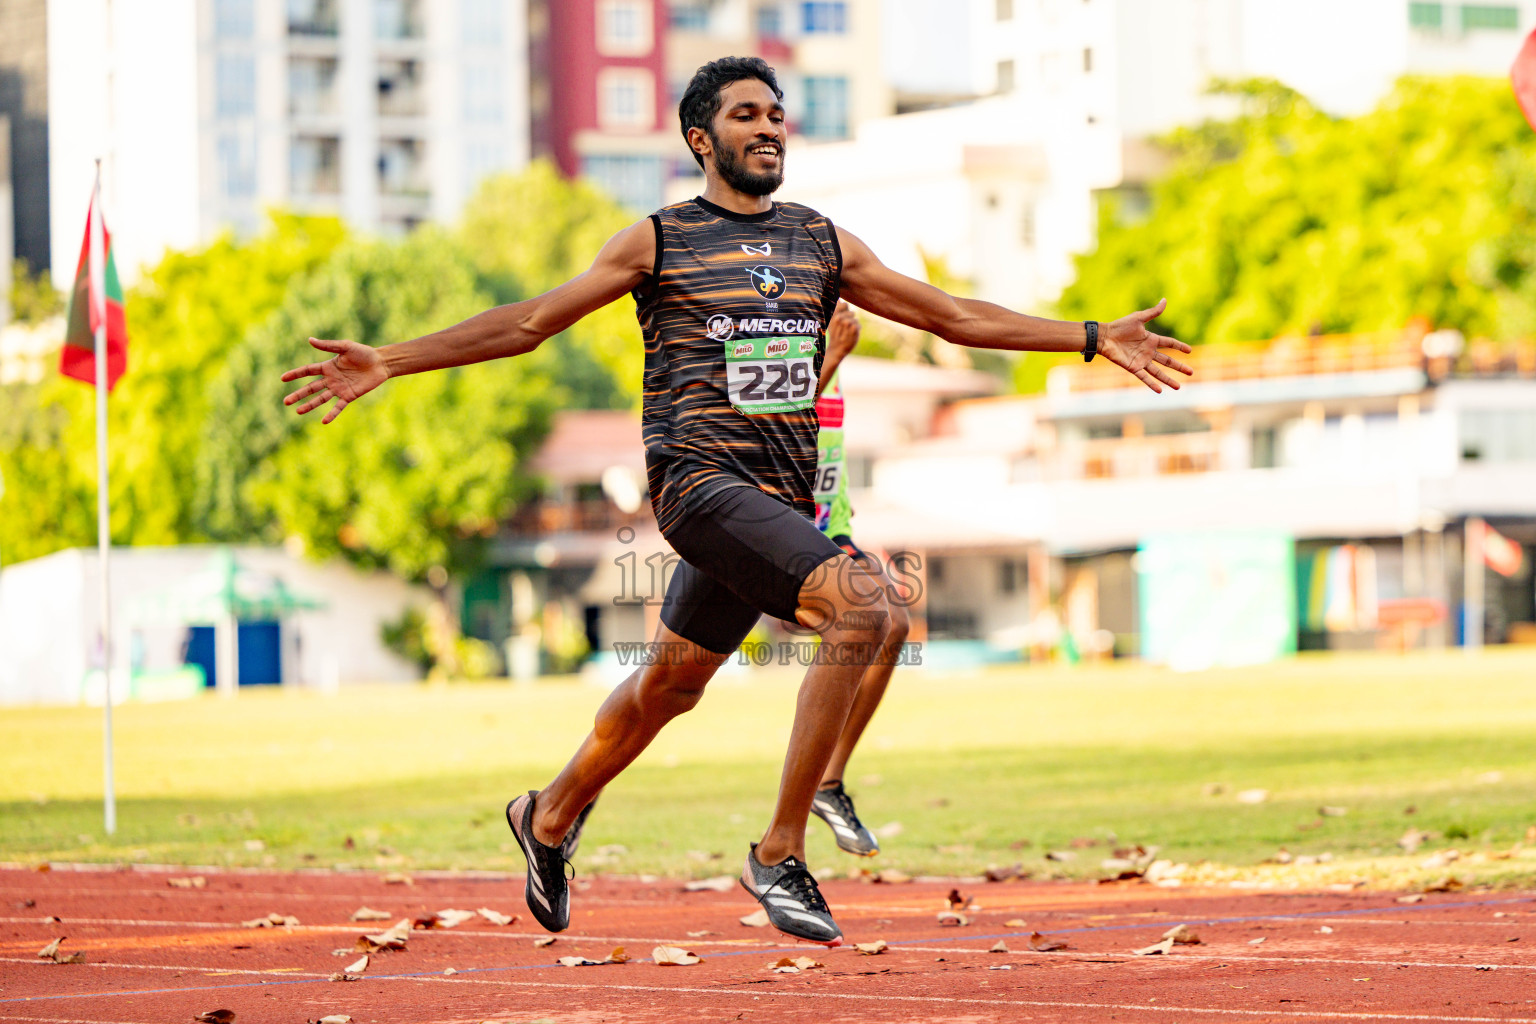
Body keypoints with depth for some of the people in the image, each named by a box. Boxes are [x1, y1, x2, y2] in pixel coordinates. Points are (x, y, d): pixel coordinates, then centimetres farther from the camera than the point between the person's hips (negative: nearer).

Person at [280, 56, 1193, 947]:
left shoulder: (822, 243, 14)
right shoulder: (660, 242, 2)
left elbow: (949, 314, 18)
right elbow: (530, 323, 4)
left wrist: (1097, 339, 14)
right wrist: (388, 363, -3)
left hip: (780, 499, 6)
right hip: (702, 480, -6)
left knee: (671, 685, 15)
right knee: (861, 606, -25)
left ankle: (550, 818, 42)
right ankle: (780, 853, -18)